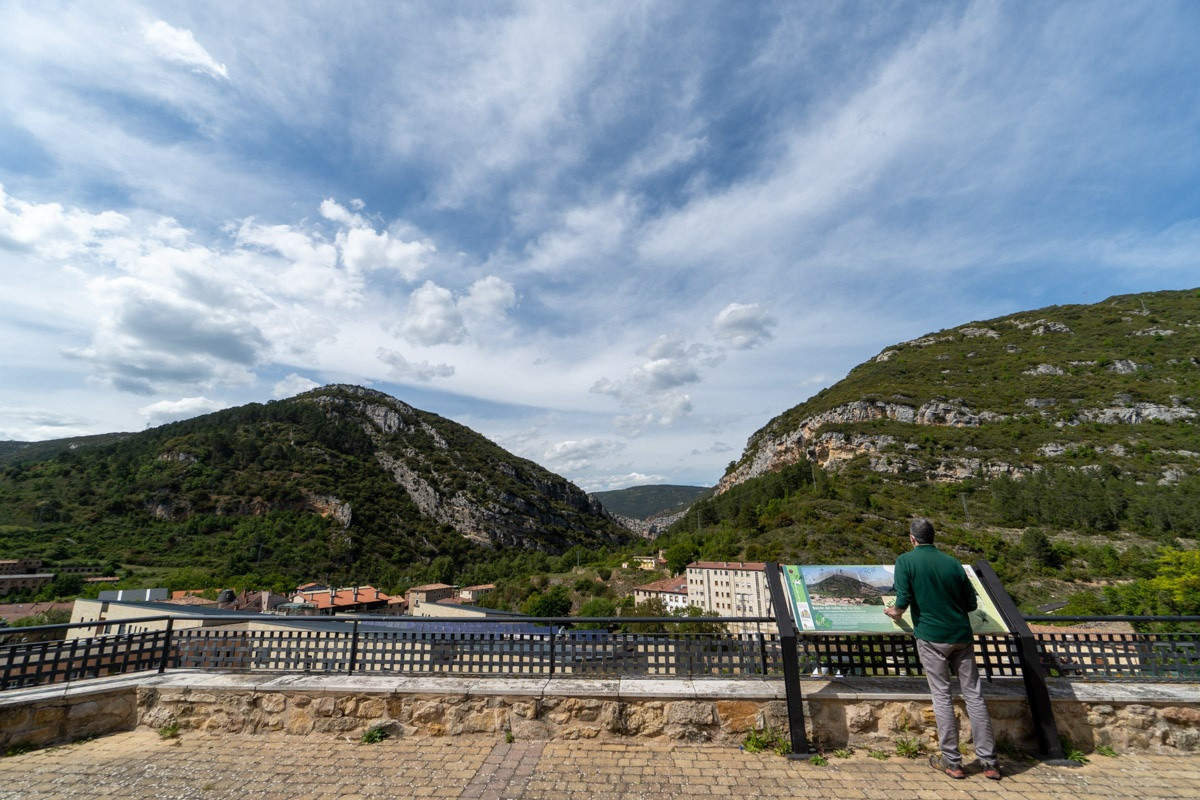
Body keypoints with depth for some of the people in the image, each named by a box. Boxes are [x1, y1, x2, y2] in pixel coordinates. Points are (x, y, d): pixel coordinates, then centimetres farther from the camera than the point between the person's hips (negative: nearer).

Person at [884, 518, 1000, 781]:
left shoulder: (905, 561, -7)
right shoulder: (952, 562, 5)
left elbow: (903, 600, -14)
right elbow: (971, 604, 9)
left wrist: (895, 612, 6)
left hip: (931, 637, -4)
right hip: (962, 635, 4)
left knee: (941, 695, 5)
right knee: (973, 694, 10)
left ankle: (951, 761, 13)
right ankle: (989, 761, 18)